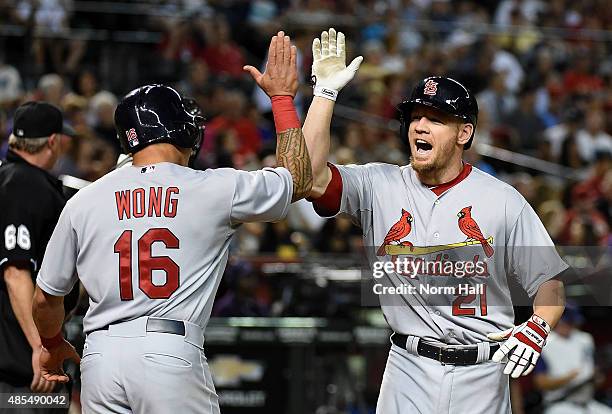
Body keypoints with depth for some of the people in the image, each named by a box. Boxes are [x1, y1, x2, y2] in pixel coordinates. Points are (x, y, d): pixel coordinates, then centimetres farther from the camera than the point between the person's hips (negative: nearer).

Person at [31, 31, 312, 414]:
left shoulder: (83, 201, 9)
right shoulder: (215, 189, 2)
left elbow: (45, 297, 16)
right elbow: (299, 180, 18)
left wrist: (52, 345, 37)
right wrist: (282, 96, 26)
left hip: (101, 358, 3)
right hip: (171, 354, -3)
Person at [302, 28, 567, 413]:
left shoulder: (503, 200, 1)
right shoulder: (379, 186, 3)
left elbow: (549, 280, 3)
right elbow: (311, 175, -13)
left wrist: (536, 328, -18)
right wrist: (326, 90, -14)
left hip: (482, 374, 0)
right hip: (410, 372, 1)